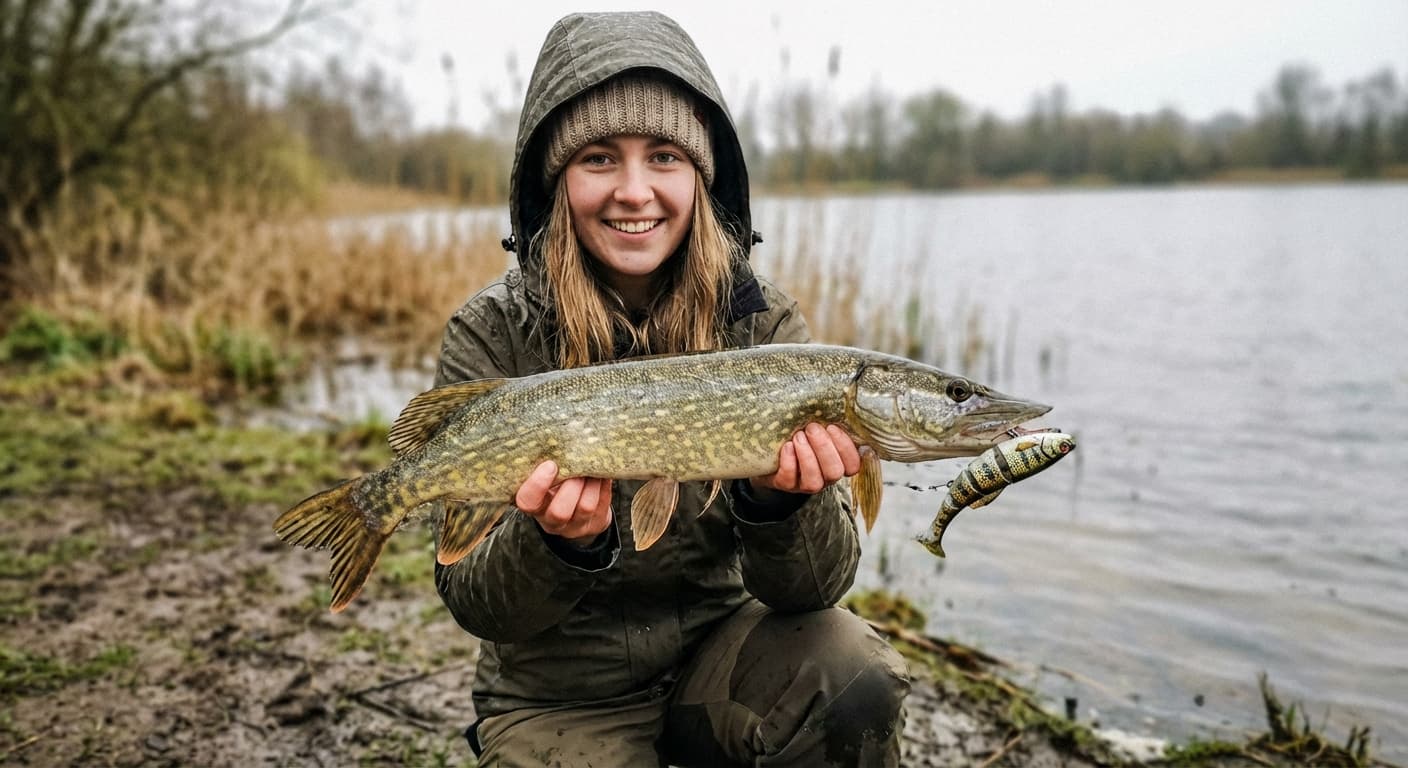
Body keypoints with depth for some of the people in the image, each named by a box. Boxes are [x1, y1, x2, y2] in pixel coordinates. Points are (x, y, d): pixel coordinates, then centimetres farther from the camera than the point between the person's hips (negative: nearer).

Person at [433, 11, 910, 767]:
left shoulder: (762, 324, -10)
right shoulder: (489, 337, -14)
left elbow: (810, 588, -13)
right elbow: (475, 602, -13)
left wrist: (781, 498, -34)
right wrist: (560, 542, -34)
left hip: (719, 646, 0)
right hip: (560, 696, 1)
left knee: (852, 686, -26)